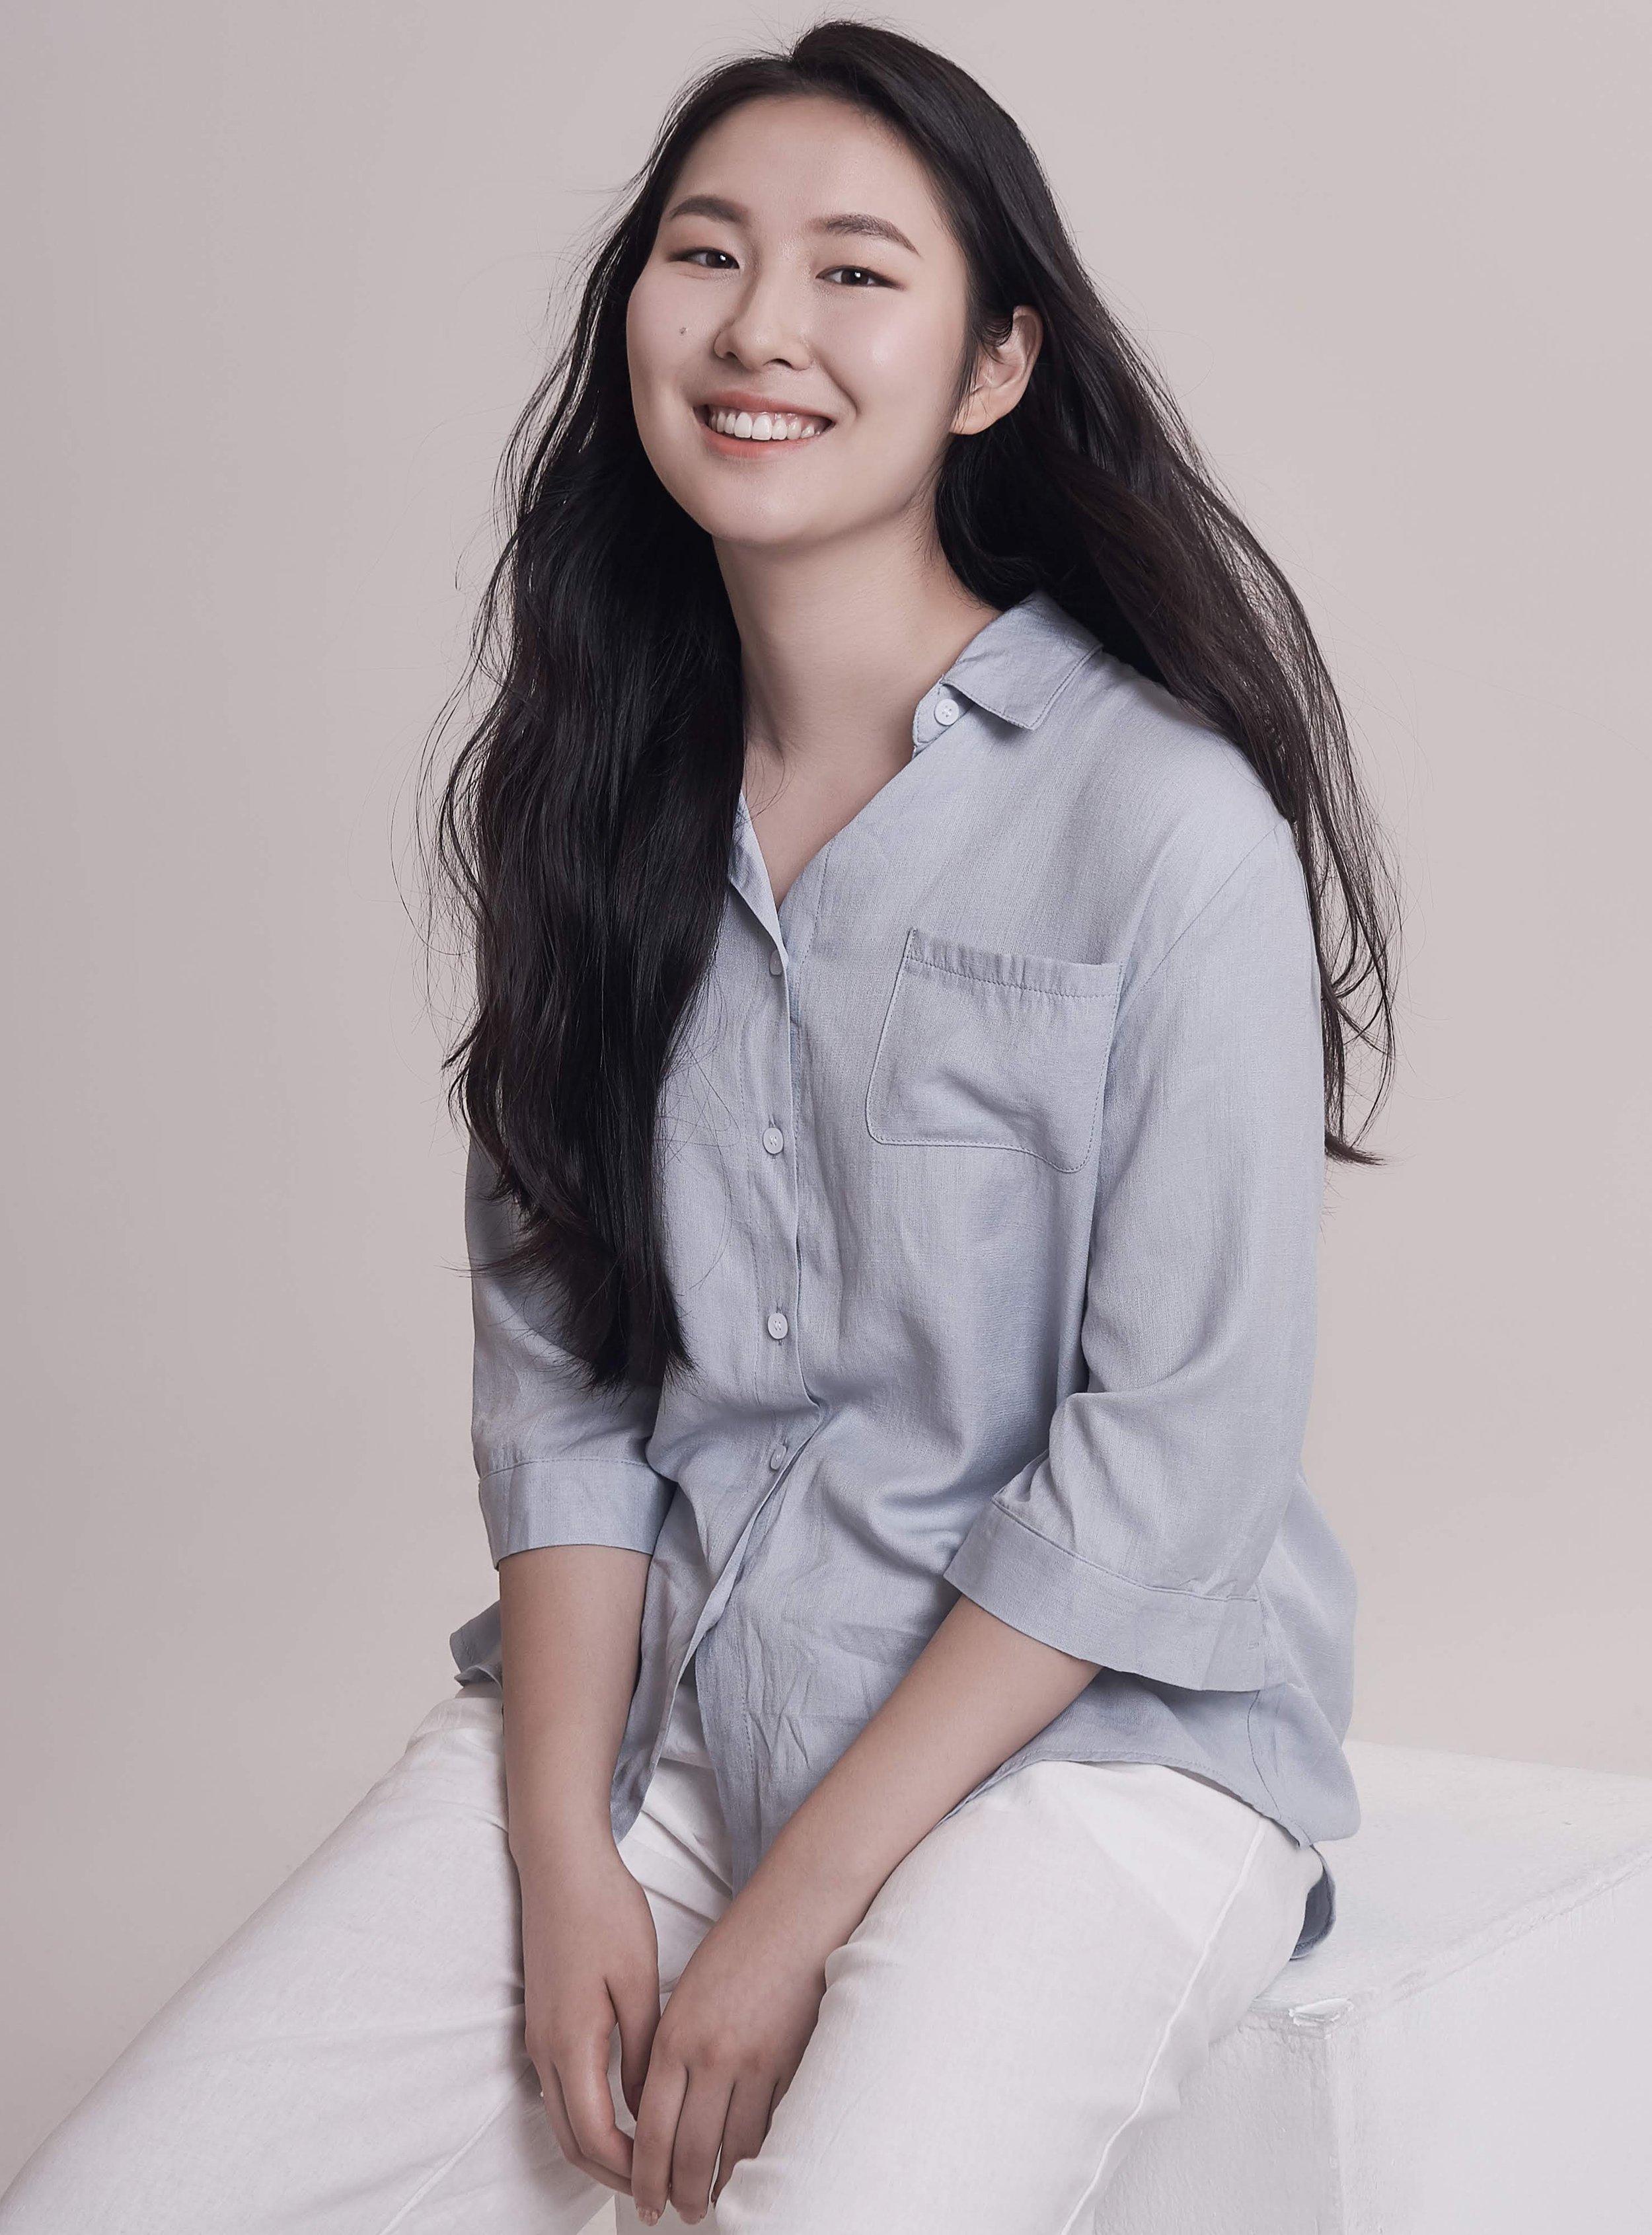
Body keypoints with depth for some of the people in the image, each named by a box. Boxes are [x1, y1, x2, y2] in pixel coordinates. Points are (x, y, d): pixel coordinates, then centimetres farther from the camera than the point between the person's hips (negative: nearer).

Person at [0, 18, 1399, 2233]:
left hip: (1083, 1716, -4)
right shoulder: (590, 793, 5)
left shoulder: (1165, 815, -13)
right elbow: (558, 1363, 5)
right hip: (647, 1681, 4)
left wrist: (794, 1917, -13)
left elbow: (1176, 1461, -13)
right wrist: (561, 1851, -6)